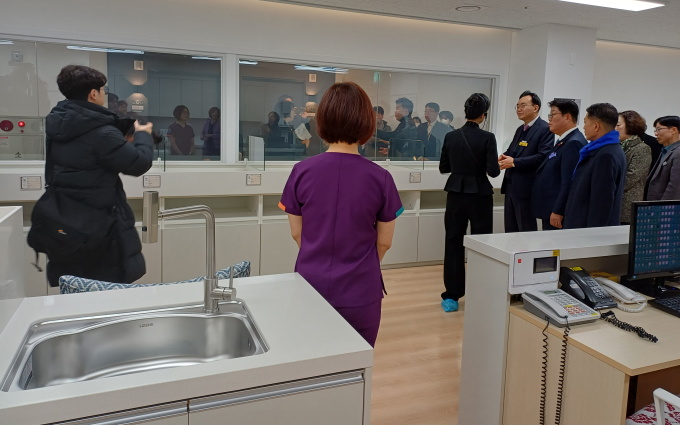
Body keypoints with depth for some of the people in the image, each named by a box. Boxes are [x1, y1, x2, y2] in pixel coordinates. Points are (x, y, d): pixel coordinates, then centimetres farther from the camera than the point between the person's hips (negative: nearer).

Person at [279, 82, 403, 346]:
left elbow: (297, 234, 3)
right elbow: (384, 242, 0)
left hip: (311, 286, 2)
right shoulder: (380, 178, -12)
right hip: (360, 293, -2)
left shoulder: (301, 172, -9)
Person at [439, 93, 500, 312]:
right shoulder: (487, 138, -11)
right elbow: (493, 171, -13)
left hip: (456, 195, 3)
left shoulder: (451, 136, -1)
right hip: (479, 196, -3)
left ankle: (451, 297, 12)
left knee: (453, 243, 8)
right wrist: (480, 165, 8)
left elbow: (443, 168, 5)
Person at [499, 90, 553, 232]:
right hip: (511, 186, 9)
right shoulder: (520, 129, 18)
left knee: (526, 231, 0)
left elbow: (543, 156, -20)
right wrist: (504, 157, -3)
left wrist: (514, 162, -20)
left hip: (526, 188, -9)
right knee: (510, 230, 14)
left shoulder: (545, 129, -10)